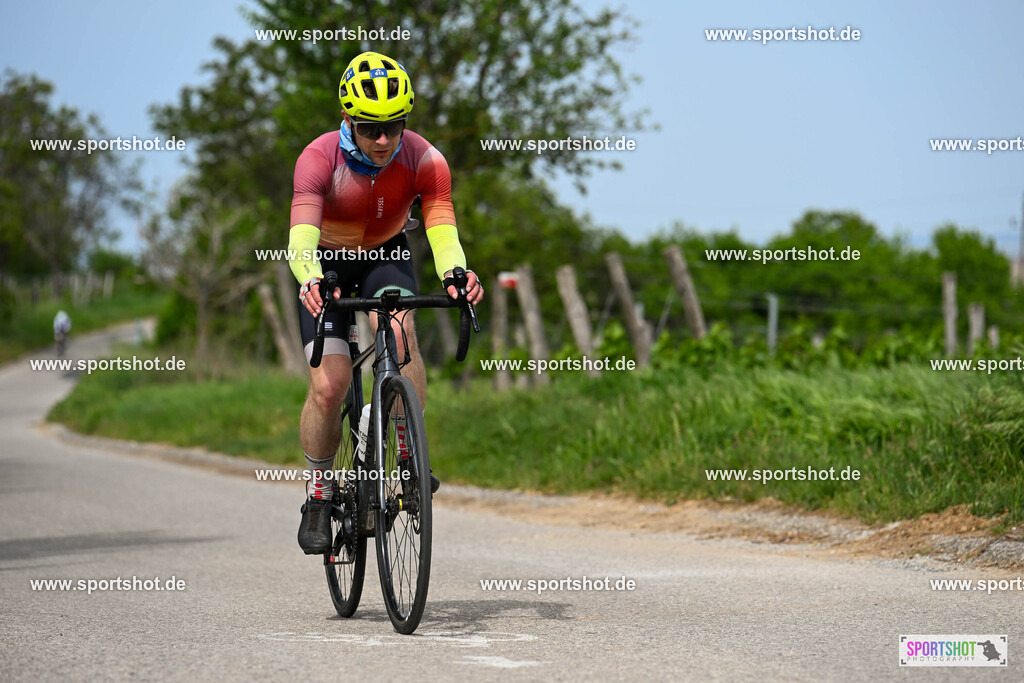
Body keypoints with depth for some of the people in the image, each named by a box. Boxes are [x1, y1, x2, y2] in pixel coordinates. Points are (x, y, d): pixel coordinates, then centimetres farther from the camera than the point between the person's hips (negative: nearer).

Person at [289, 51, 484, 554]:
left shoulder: (423, 160, -26)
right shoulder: (318, 159, -31)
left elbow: (442, 230, -36)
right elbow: (301, 235, -43)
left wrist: (455, 273, -59)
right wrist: (310, 281, -65)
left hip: (385, 255, 1)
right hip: (326, 264, -1)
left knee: (398, 326, -33)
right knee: (328, 386, -15)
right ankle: (318, 494, 7)